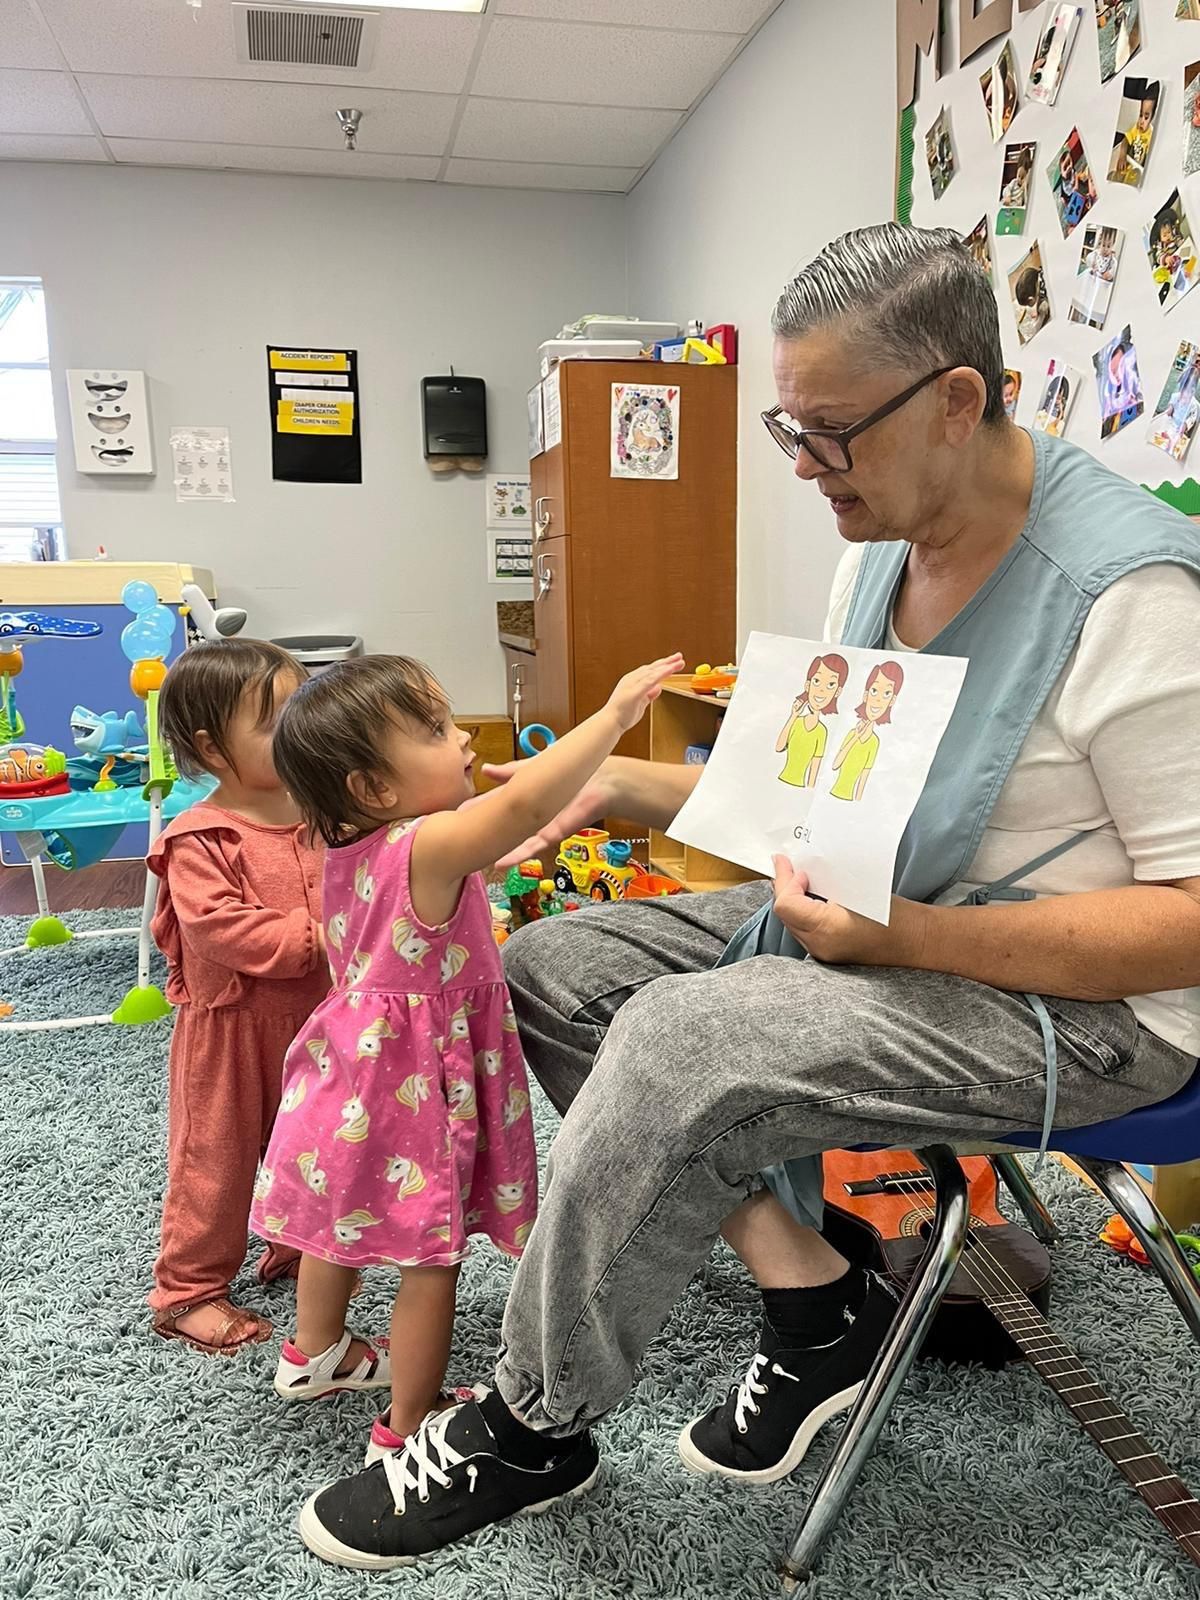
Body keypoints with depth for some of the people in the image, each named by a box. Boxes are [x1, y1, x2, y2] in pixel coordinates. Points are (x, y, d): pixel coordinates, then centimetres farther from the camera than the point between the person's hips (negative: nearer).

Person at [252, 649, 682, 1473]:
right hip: (414, 1083, -9)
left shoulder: (351, 848, -1)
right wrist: (614, 714, -36)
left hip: (354, 1059, 9)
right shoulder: (429, 849, -28)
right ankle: (409, 1429, 23)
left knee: (345, 1217, 28)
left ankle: (315, 1353, 51)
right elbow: (525, 804, -42)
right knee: (434, 1253, 8)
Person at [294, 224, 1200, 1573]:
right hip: (878, 923, 9)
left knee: (684, 1037, -30)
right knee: (550, 970, -1)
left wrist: (907, 936, -27)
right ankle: (810, 1294, 1)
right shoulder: (881, 548, 4)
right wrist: (622, 787, 1)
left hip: (1079, 999, -8)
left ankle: (528, 1434, -4)